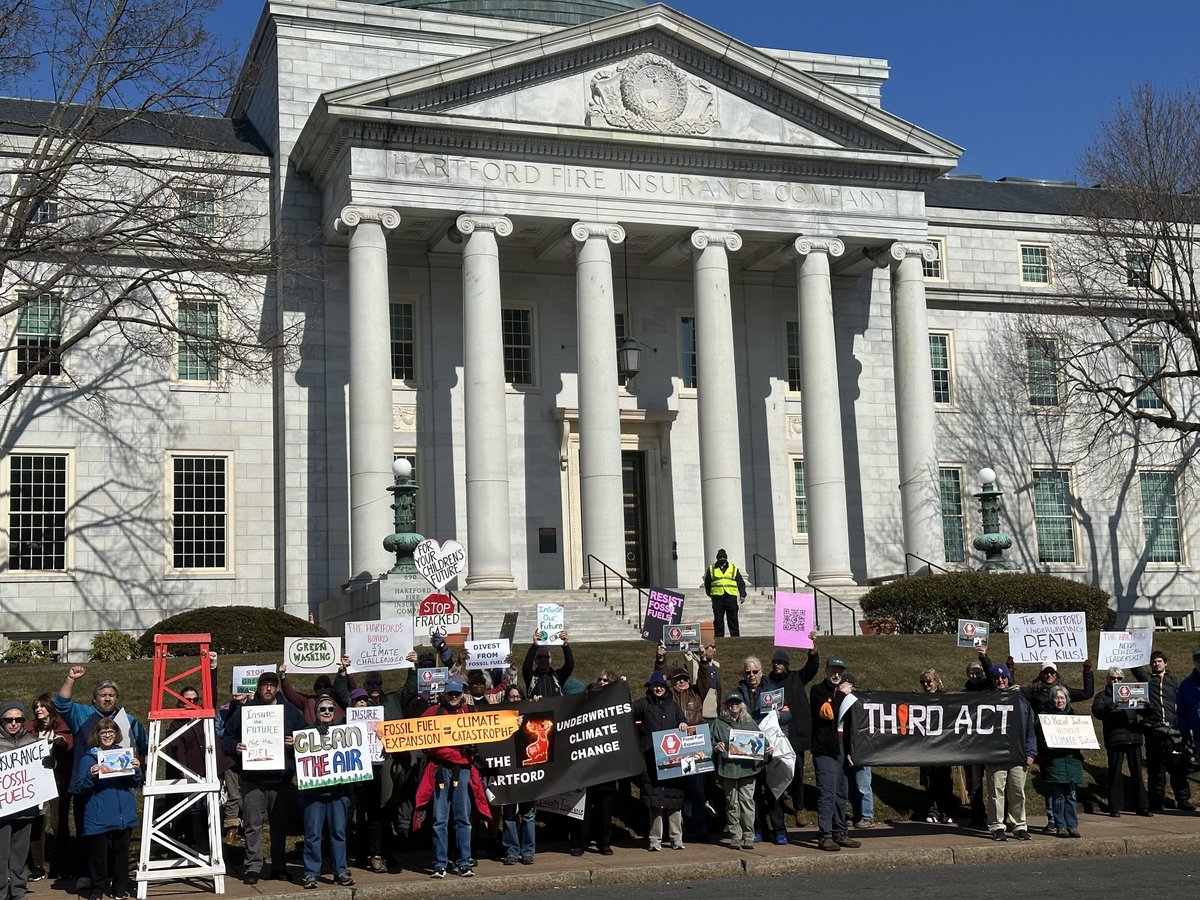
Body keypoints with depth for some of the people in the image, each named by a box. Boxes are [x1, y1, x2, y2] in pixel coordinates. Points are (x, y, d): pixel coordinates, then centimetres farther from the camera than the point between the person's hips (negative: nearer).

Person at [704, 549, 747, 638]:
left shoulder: (734, 569, 12)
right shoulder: (711, 569, 13)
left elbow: (741, 583, 12)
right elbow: (707, 583, 19)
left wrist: (742, 595, 2)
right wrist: (710, 595, 12)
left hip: (731, 598, 0)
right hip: (717, 598, 0)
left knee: (733, 620, 0)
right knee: (718, 620, -1)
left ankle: (735, 636, 3)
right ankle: (718, 637, 3)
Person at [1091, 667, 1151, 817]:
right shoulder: (1102, 696, 11)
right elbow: (1096, 711, -7)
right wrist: (1108, 708, -28)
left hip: (1134, 737, 3)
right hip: (1114, 738, -3)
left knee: (1137, 772, 5)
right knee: (1115, 773, -2)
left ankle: (1142, 806, 10)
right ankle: (1115, 807, 1)